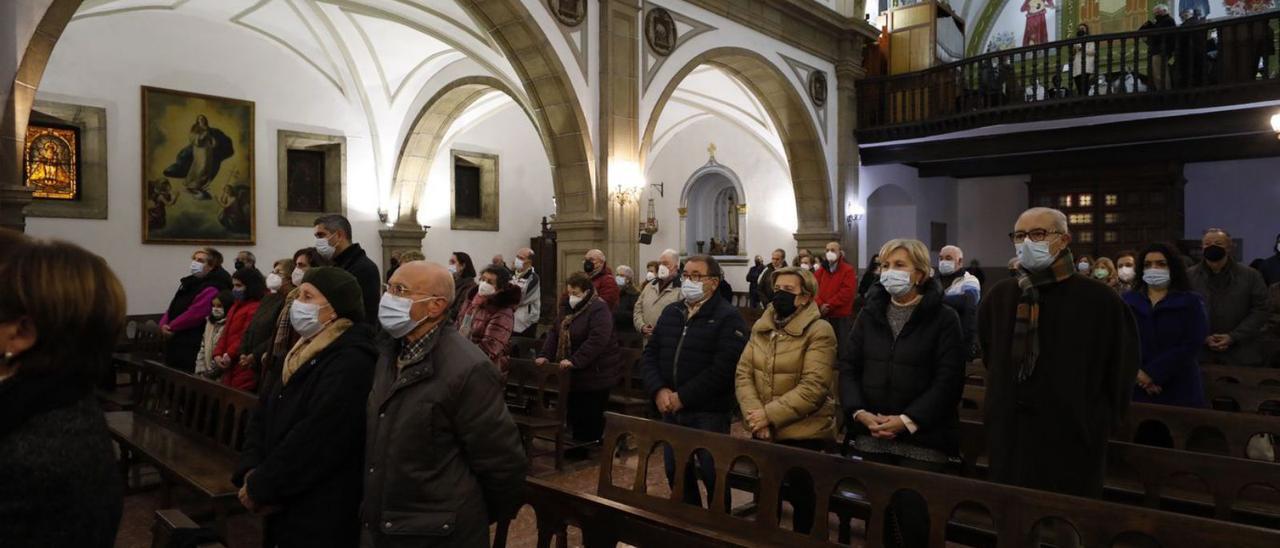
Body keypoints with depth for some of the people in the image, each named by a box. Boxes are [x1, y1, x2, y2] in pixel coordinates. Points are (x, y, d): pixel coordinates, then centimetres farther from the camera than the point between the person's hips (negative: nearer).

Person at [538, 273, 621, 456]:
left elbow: (597, 340, -29)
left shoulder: (599, 310, -18)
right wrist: (545, 355, -9)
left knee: (591, 414, 1)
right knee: (574, 411, 15)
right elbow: (554, 332, 6)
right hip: (573, 373, 8)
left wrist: (575, 361, -34)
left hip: (595, 373, -8)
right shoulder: (567, 308, 9)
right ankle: (578, 445, 30)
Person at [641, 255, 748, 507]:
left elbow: (723, 368, -20)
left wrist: (683, 397, -18)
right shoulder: (671, 312, 11)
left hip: (709, 413, -6)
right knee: (675, 471, 16)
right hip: (670, 409, 7)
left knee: (713, 474, 3)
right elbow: (649, 354, 9)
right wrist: (659, 390, -8)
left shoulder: (728, 318, -10)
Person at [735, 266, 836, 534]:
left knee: (802, 498, 10)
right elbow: (743, 373, -1)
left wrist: (769, 414, -22)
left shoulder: (819, 331, -13)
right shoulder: (760, 328, 5)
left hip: (804, 433, -5)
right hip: (764, 432, 6)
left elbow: (813, 388, -21)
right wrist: (754, 415, -16)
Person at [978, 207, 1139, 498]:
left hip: (1072, 447, -4)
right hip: (1008, 443, 4)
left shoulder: (1101, 300, -8)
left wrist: (1095, 426, 3)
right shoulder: (998, 297, 5)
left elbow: (1121, 372, 1)